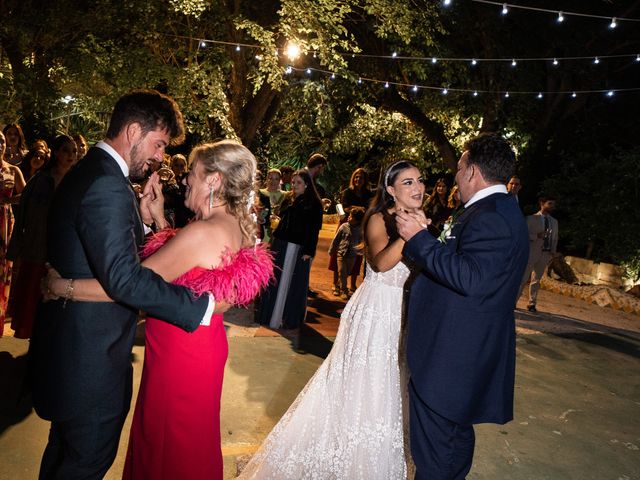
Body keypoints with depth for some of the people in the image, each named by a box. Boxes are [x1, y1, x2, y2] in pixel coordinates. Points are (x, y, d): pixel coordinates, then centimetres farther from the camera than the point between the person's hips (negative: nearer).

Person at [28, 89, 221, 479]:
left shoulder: (87, 172, 9)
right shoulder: (108, 185, -25)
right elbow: (124, 278, -33)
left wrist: (141, 219, 0)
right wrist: (204, 306, -30)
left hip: (67, 351, 10)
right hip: (92, 360, -10)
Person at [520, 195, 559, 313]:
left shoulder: (554, 222, 15)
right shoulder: (531, 219, -2)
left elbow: (555, 237, 22)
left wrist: (553, 251, 8)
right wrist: (537, 236, -22)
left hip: (546, 254, 5)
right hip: (532, 253, -5)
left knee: (536, 280, 9)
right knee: (523, 278, -5)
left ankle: (531, 304, 16)